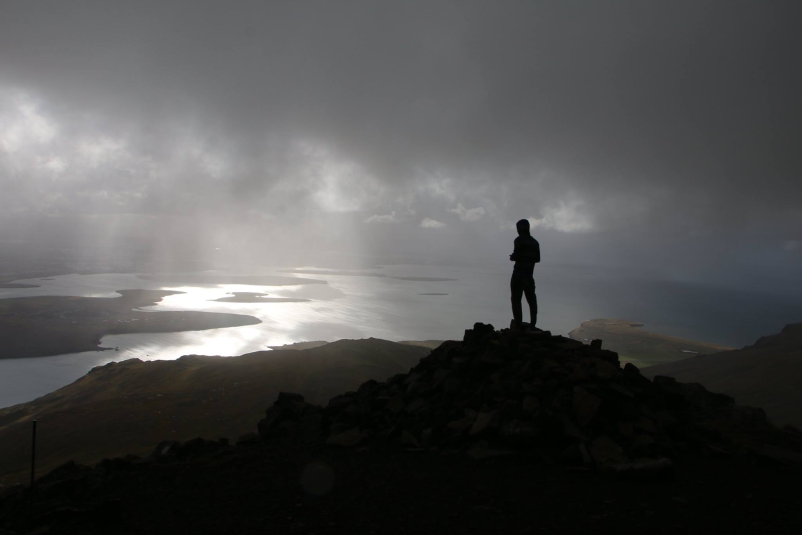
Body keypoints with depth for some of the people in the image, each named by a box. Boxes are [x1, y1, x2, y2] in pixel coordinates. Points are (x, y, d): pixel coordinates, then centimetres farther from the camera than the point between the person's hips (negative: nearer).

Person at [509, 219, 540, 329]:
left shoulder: (519, 240, -8)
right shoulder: (535, 242, 14)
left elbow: (517, 255, -18)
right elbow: (537, 258, 16)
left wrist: (512, 257, 3)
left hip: (519, 273, -7)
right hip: (529, 274, 7)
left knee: (516, 299, -5)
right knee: (531, 298, 11)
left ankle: (518, 323, -11)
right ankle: (533, 323, 9)